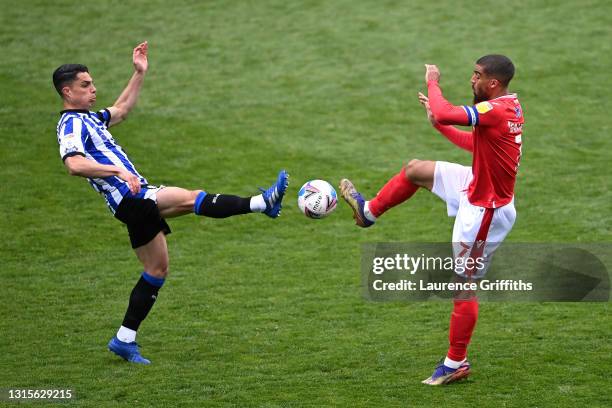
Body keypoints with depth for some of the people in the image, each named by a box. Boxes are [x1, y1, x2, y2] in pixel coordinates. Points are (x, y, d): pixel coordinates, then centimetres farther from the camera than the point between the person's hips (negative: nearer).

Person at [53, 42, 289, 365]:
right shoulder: (71, 124, -10)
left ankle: (125, 340, 13)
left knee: (157, 270, 11)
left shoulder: (87, 119, 20)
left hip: (137, 200, 10)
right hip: (129, 198, -10)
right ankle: (262, 203, -27)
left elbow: (121, 110, 37)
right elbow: (74, 164, -28)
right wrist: (118, 171, -35)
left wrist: (139, 74, 31)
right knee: (192, 199, -22)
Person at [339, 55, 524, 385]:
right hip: (478, 185, 10)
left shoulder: (497, 110, -29)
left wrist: (432, 82, -19)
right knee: (414, 169, 19)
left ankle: (456, 364, 12)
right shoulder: (508, 106, 2)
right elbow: (474, 144, 16)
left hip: (484, 209, -10)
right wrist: (438, 123, 11)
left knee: (463, 285, 0)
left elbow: (445, 113, -37)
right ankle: (370, 211, 42)